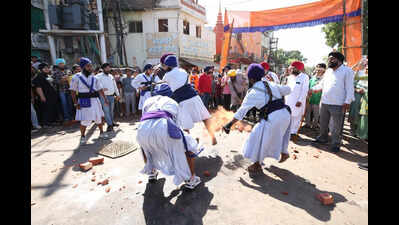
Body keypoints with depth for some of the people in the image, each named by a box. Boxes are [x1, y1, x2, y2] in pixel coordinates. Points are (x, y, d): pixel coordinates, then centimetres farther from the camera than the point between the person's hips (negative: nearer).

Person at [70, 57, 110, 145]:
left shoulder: (94, 78, 7)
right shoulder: (77, 77, -2)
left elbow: (100, 89, 8)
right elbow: (73, 91, -2)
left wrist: (105, 99, 0)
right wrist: (76, 103, -9)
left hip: (95, 100, 4)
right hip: (84, 101, -4)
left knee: (99, 117, 12)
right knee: (84, 120, -4)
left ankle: (101, 133, 31)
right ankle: (83, 136, 17)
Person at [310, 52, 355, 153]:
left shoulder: (347, 71, -3)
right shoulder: (328, 71, 15)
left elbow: (349, 88, -8)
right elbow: (321, 85, 18)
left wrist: (347, 101, -15)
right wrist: (313, 89, 2)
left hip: (338, 104, -6)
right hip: (324, 102, 6)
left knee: (337, 126, 3)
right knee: (323, 123, 17)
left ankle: (335, 144, 15)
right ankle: (322, 138, 34)